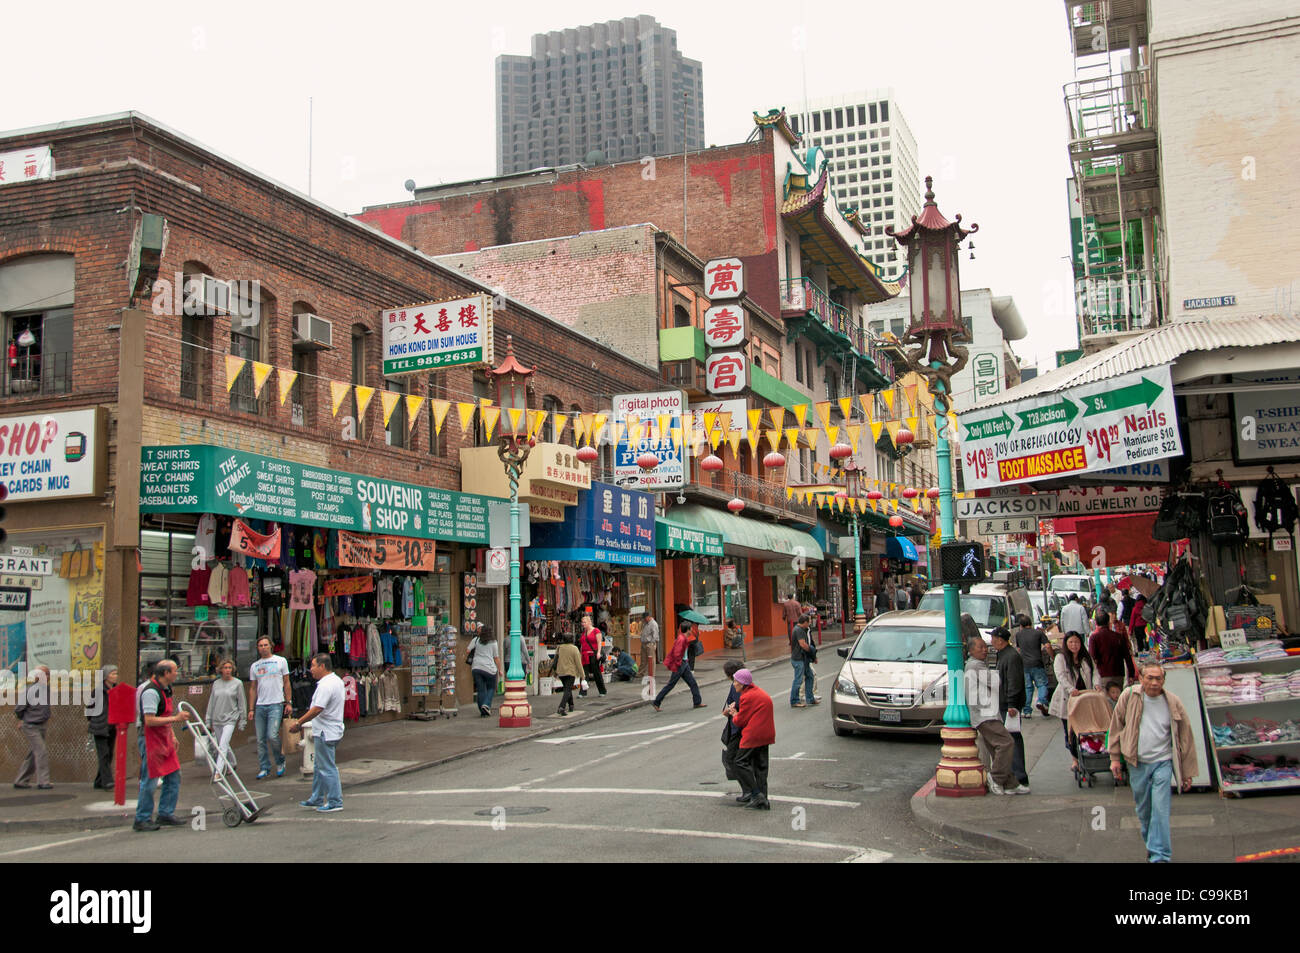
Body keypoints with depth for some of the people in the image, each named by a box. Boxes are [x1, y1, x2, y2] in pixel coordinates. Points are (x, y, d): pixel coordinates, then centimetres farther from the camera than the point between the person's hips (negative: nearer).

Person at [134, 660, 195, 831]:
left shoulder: (165, 689, 13)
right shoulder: (151, 692, -19)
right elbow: (149, 720, -25)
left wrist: (172, 735, 21)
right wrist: (175, 718, -24)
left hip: (164, 740, 10)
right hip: (151, 741, -10)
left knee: (173, 777, 11)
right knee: (149, 781, -3)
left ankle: (166, 814, 20)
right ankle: (142, 820, 7)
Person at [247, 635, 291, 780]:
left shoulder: (280, 661, 5)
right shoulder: (254, 666, 14)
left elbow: (286, 683, 7)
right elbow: (252, 689, 15)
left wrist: (288, 703, 0)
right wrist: (251, 709, 8)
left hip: (276, 704, -4)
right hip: (260, 706, 4)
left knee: (272, 736, -14)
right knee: (261, 740, 4)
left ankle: (280, 761, 8)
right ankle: (264, 767, 13)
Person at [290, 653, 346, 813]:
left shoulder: (326, 685, -21)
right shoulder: (337, 680, 13)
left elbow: (317, 709, -26)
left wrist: (298, 723, -18)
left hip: (326, 733, -11)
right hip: (333, 731, 11)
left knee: (327, 768, -4)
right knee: (319, 767, 19)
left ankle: (335, 802, 0)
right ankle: (317, 799, 28)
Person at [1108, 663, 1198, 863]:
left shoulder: (1173, 703, -4)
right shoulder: (1129, 696, -5)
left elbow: (1185, 737, 4)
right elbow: (1116, 726, 5)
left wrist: (1188, 772, 6)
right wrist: (1115, 758, 4)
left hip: (1162, 762, -1)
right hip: (1137, 763, 1)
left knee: (1160, 809, -10)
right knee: (1143, 809, 13)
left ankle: (1160, 855, -7)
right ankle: (1151, 845, 36)